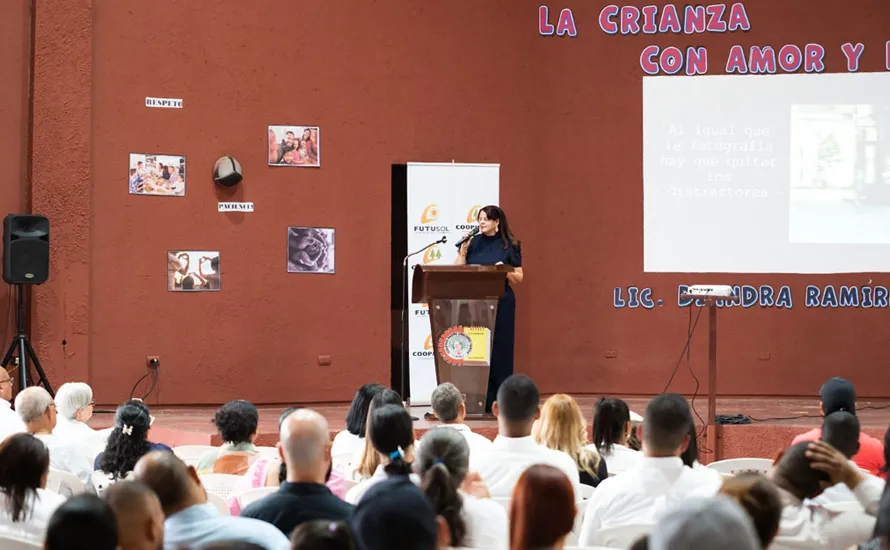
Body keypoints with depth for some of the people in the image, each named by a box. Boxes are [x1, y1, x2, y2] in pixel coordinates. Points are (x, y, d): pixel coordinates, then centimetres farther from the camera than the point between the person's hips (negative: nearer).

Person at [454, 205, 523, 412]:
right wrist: (462, 249, -6)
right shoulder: (473, 242, 9)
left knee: (499, 350, 0)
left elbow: (519, 278, 3)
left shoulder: (510, 245, 3)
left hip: (500, 303, -2)